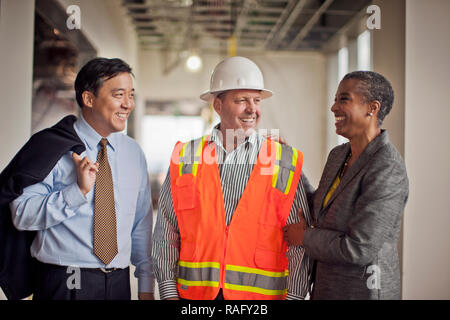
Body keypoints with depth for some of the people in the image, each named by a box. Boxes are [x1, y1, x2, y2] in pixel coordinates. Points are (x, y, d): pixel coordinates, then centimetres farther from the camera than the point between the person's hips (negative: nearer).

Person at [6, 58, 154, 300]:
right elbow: (21, 214, -14)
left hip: (119, 283, 4)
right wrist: (78, 190, -22)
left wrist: (146, 286, 8)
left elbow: (142, 223, 9)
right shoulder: (53, 147, -7)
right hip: (65, 283, -4)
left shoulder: (133, 152, 8)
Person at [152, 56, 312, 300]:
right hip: (194, 292, 1)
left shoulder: (285, 163, -1)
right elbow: (166, 234, 5)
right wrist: (169, 292, 0)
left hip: (261, 293, -1)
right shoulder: (185, 157, 3)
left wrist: (293, 297, -7)